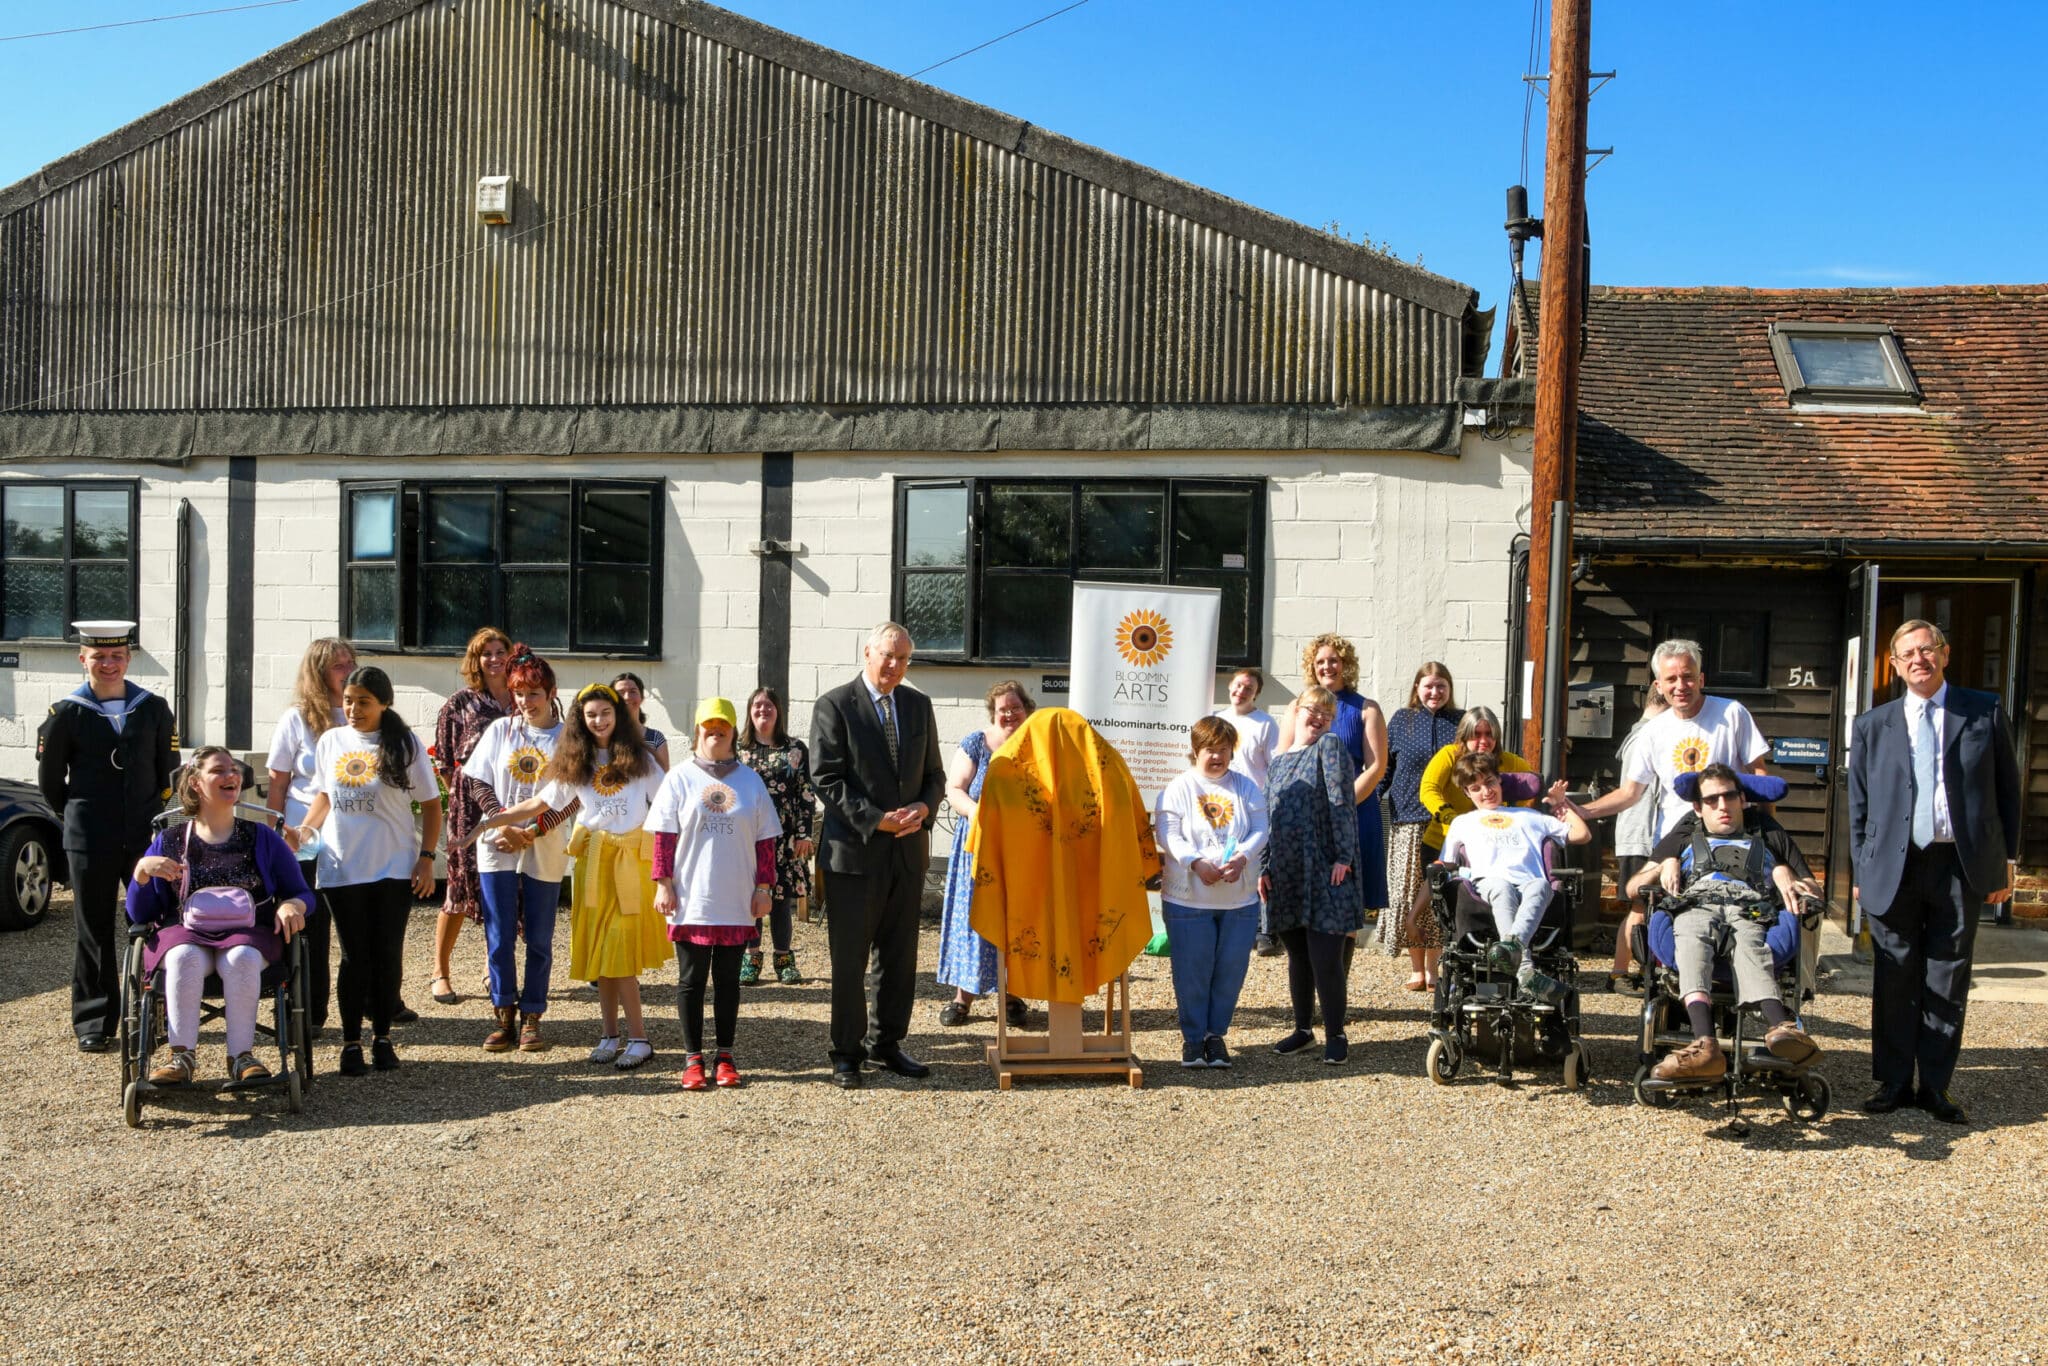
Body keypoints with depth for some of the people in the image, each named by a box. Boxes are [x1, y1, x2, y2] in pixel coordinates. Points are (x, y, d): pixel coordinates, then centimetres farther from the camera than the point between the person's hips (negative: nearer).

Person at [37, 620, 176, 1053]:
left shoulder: (155, 708, 4)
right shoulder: (66, 713, -1)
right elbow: (49, 779, 8)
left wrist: (156, 819, 8)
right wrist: (79, 819, 11)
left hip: (147, 838, 1)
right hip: (90, 842, -1)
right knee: (93, 931, 6)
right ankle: (93, 1024, 16)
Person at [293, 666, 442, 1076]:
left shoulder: (405, 745, -4)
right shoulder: (331, 741, 4)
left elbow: (431, 804, 0)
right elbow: (324, 795, 16)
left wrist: (426, 857, -6)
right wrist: (304, 831, -1)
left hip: (394, 869, -2)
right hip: (342, 868, 2)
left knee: (387, 954, 5)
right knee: (354, 956, 5)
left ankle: (383, 1036, 20)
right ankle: (351, 1042, 16)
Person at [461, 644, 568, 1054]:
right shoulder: (500, 729, 7)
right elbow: (478, 783, 5)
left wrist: (530, 832, -12)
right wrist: (503, 824, -8)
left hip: (545, 852, -1)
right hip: (497, 848, 2)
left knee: (539, 939, 5)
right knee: (500, 938, 3)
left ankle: (531, 1018, 15)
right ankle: (503, 1017, 14)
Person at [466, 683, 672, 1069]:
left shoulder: (640, 758, 3)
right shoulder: (575, 763, 9)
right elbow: (539, 804, 11)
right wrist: (489, 822, 6)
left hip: (632, 859, -3)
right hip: (593, 860, 3)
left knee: (621, 951, -8)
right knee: (599, 950, 4)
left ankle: (638, 1038, -3)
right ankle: (611, 1034, 13)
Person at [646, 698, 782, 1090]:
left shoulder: (750, 781, 7)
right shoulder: (680, 778, 2)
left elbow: (765, 840, 8)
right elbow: (664, 835, 0)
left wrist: (764, 887, 4)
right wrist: (663, 884, -5)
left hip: (737, 904, 1)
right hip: (691, 902, -1)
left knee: (728, 980, 9)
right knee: (691, 980, 6)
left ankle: (725, 1056, 18)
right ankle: (693, 1059, 14)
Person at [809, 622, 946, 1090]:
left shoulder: (919, 705, 11)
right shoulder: (835, 705, -6)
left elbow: (934, 773, 14)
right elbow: (826, 779, -11)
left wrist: (924, 808, -7)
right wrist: (875, 820, -18)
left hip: (909, 850, 5)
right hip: (854, 851, -5)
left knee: (900, 957, 13)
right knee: (849, 960, 3)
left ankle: (886, 1044, 27)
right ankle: (847, 1054, 16)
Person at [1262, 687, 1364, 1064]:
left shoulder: (1329, 747, -3)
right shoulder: (1277, 761, 15)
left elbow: (1343, 805, -10)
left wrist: (1343, 857, -16)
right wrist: (1265, 869, 11)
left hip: (1323, 873, -6)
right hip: (1286, 874, 6)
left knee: (1325, 959, -6)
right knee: (1297, 957, 14)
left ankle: (1335, 1034, 9)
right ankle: (1303, 1029, 26)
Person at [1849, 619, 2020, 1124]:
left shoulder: (1986, 713, 6)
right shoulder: (1872, 726, 8)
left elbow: (2007, 788, 7)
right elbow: (1859, 805, 10)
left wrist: (2006, 860, 3)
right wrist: (1862, 869, 5)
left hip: (1962, 867, 0)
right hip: (1894, 869, 1)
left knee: (1949, 981, 6)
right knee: (1896, 979, 6)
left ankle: (1936, 1086, 16)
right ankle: (1893, 1081, 16)